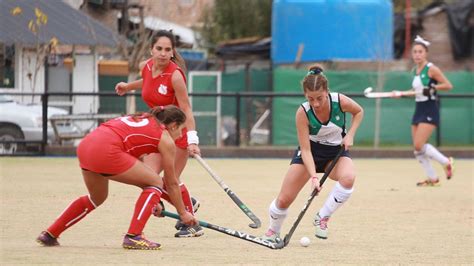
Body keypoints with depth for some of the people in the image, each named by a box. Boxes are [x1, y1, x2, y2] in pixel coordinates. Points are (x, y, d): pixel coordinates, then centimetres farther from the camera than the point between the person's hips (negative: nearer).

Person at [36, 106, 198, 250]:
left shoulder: (143, 120, 31)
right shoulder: (166, 139, 10)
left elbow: (137, 172, 38)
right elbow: (172, 183, 16)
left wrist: (151, 200, 45)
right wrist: (183, 213, 29)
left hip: (85, 146, 8)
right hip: (106, 150, -8)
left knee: (97, 198, 31)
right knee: (156, 182, 6)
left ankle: (49, 235, 34)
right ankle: (133, 236, -1)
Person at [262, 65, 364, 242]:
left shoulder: (340, 101, -24)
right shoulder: (303, 113, -26)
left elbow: (359, 112, 2)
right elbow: (305, 150, -24)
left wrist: (350, 135, -13)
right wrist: (313, 176, -37)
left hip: (337, 151, 1)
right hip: (311, 152, -1)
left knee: (348, 178, -35)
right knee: (284, 200, -6)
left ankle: (322, 218, -13)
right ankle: (273, 231, 26)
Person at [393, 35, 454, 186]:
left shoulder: (431, 69, -10)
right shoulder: (415, 71, 11)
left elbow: (448, 85, -10)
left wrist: (432, 88, -21)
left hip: (430, 110, -8)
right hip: (418, 110, 8)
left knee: (419, 145, -17)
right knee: (417, 148, 3)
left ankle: (446, 162, 0)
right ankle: (432, 179, 12)